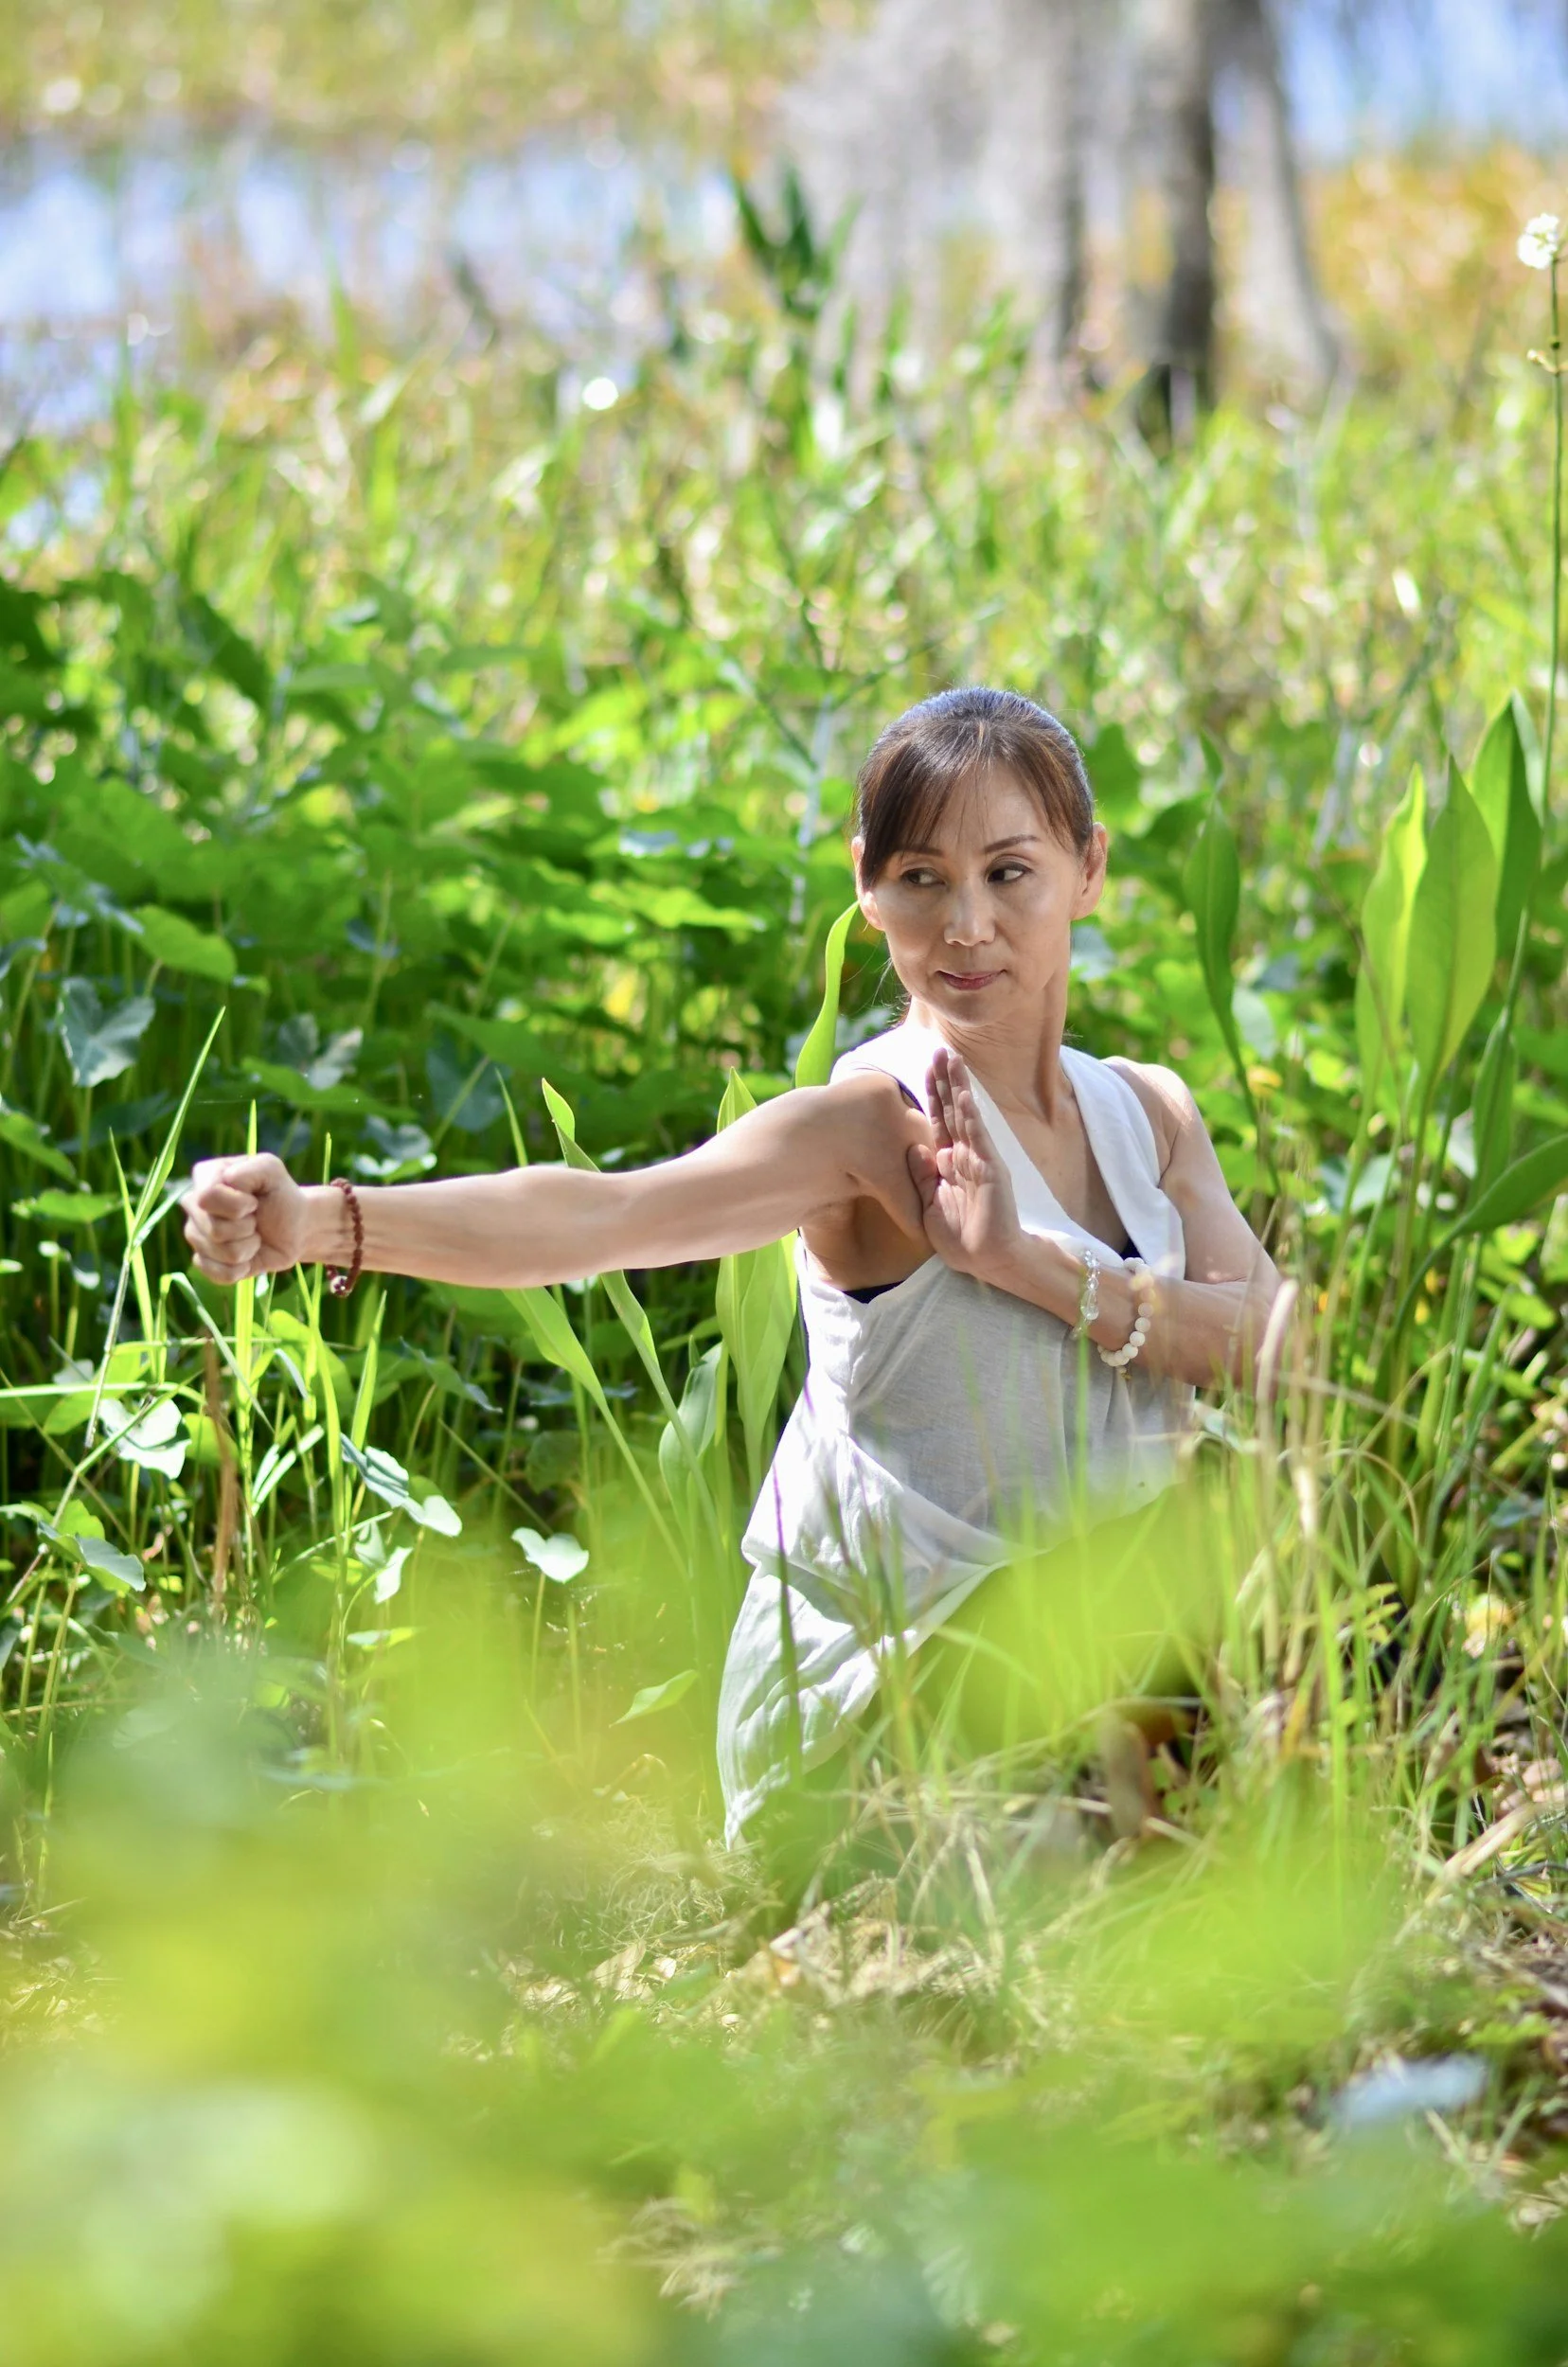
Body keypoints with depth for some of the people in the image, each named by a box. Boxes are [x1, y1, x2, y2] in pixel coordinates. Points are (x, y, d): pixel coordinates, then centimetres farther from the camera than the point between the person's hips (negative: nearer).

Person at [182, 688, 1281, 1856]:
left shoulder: (1150, 1114, 6)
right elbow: (603, 1215, -33)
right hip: (867, 1684, -6)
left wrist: (1038, 1265, -22)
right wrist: (320, 1222, -49)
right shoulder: (875, 1121, -16)